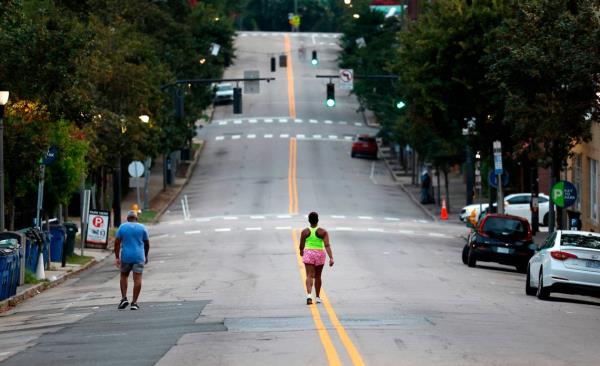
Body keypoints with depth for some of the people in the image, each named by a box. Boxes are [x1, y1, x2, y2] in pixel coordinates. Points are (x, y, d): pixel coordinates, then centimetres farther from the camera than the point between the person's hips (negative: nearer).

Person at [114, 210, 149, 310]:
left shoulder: (122, 227, 2)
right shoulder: (142, 227, 4)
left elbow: (117, 243, -4)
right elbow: (147, 243, 8)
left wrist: (117, 257, -4)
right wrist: (146, 256, 22)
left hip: (126, 256, 1)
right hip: (138, 257, -1)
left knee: (124, 276, 19)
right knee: (137, 278, -3)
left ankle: (124, 298, 5)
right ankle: (134, 303, -8)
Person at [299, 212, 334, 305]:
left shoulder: (305, 232, -4)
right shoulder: (323, 232, -5)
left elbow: (301, 246, 2)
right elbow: (327, 245, -14)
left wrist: (301, 252, 25)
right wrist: (331, 258, -17)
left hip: (308, 254, -1)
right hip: (320, 255, 1)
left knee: (309, 276, -8)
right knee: (317, 276, 17)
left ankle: (309, 295, -29)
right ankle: (318, 297, 27)